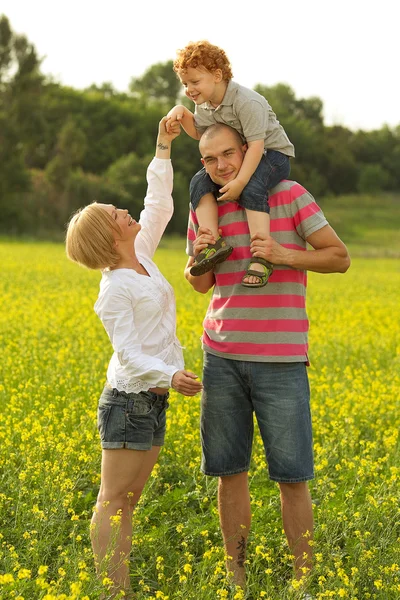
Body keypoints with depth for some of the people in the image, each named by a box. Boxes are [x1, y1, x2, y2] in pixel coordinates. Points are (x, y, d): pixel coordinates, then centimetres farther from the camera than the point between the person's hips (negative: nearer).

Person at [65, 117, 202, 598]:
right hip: (128, 399, -9)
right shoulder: (115, 288, -15)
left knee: (127, 503, 10)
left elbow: (159, 207, 17)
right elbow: (127, 351, -19)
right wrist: (169, 376, -34)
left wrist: (163, 148, 14)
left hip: (151, 400, 9)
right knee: (113, 502, -5)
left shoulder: (141, 258, 8)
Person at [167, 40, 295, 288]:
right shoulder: (204, 104, 1)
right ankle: (214, 243, -24)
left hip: (272, 154, -8)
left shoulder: (247, 102, -26)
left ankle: (261, 257, -38)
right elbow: (199, 133, 19)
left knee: (251, 189, -37)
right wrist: (182, 113, -1)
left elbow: (256, 145, -30)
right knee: (200, 183, -15)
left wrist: (240, 181, -38)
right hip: (235, 158, 8)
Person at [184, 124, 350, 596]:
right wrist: (198, 257, -7)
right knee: (229, 470, 7)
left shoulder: (290, 195, -5)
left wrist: (284, 255, -19)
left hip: (281, 358, -4)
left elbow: (340, 258, -4)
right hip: (222, 356, 4)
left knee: (291, 475, -1)